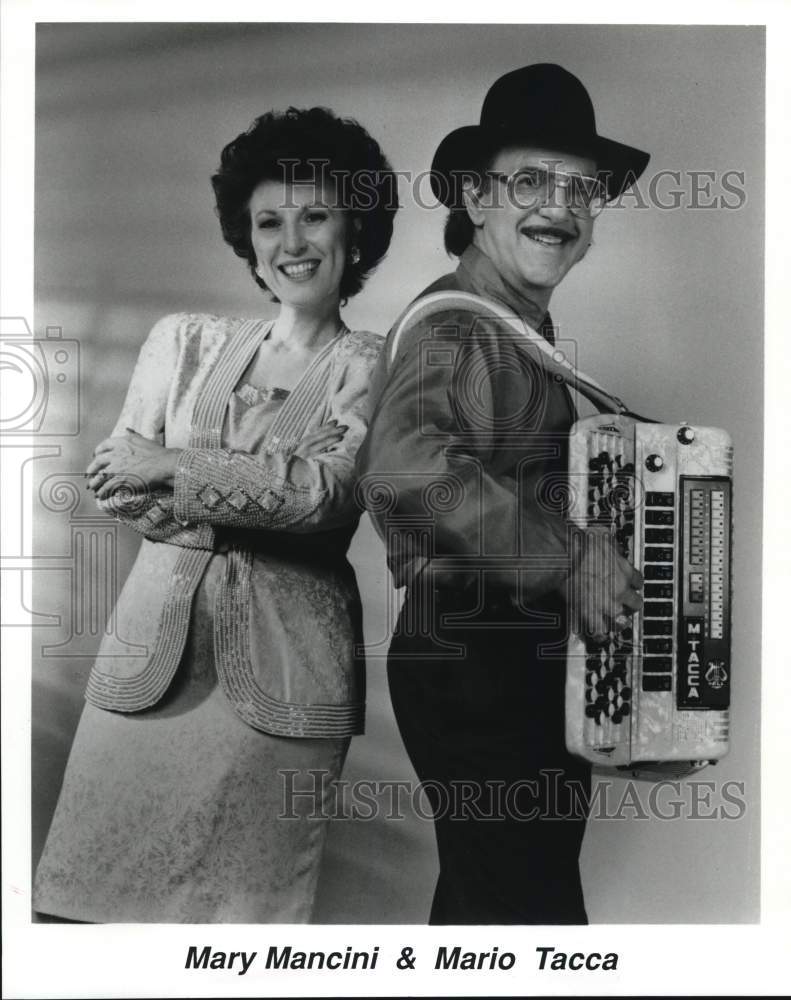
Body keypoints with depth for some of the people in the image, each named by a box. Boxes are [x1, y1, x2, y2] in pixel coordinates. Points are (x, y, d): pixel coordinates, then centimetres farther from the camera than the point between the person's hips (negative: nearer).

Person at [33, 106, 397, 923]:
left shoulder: (371, 367, 4)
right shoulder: (184, 341, 12)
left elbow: (326, 490, -12)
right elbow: (112, 479, 4)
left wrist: (172, 467, -10)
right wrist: (259, 499, -11)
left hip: (284, 658, -2)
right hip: (154, 640, 3)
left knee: (243, 898, 3)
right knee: (96, 889, 4)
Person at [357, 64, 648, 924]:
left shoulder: (525, 330, 15)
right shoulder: (451, 327, -16)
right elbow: (403, 467, -35)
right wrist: (570, 556, -29)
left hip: (529, 660, 10)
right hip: (471, 666, -9)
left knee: (484, 891, 21)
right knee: (530, 900, -2)